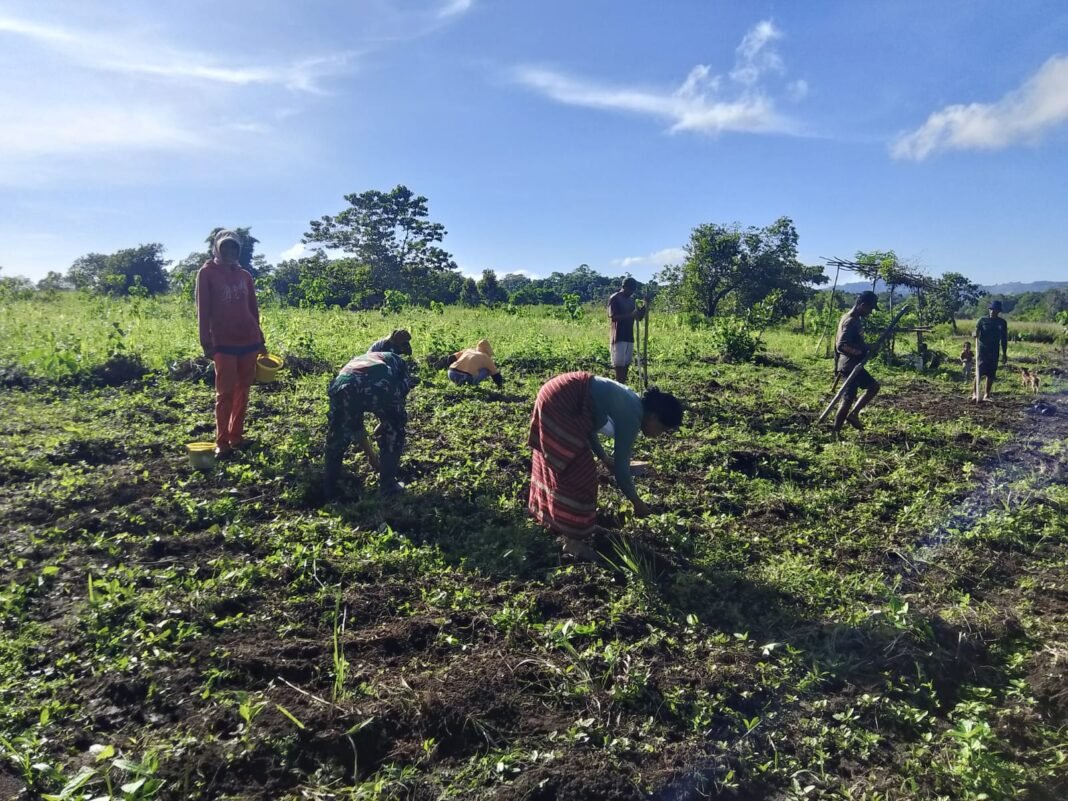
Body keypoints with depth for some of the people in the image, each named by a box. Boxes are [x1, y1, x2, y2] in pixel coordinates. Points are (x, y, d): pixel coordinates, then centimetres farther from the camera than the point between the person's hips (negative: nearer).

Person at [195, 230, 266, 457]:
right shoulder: (207, 274, 1)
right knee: (225, 393, -4)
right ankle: (222, 442, 2)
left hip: (249, 341, 4)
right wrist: (206, 342, -7)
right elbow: (203, 310, -2)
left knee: (242, 391, 7)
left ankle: (237, 436, 17)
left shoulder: (244, 275, 13)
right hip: (224, 343, -4)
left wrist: (260, 339, 18)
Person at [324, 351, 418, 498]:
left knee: (337, 437, 29)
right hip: (380, 386, -3)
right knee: (394, 432, 26)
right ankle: (388, 485, 30)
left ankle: (328, 488, 39)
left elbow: (355, 425, 47)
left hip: (344, 387, 3)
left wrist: (371, 455, 56)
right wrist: (382, 427, 41)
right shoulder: (397, 361, 39)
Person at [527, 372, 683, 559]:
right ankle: (573, 540, 5)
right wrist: (636, 502, 0)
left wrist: (603, 456, 17)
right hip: (560, 403, -10)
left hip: (559, 395, 10)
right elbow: (621, 466, -11)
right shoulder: (632, 417, -15)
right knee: (579, 470, -3)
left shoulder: (632, 404, 11)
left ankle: (561, 521, 38)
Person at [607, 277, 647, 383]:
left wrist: (643, 309, -4)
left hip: (629, 337, 7)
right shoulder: (614, 299, -7)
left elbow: (638, 317, 17)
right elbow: (613, 317, -19)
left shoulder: (631, 300, 15)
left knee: (626, 364, 6)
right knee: (619, 365, -9)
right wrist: (630, 315, -26)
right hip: (618, 338, -7)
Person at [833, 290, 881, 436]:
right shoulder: (850, 321, -20)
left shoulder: (856, 319, 12)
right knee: (848, 399, -5)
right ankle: (835, 433, 2)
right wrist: (861, 352, -25)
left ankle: (853, 415, 18)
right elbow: (841, 345, -28)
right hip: (850, 366, -10)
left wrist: (866, 348, 12)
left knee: (873, 386, 18)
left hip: (854, 365, 10)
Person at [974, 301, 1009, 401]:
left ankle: (986, 395, 10)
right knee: (979, 371, -12)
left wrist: (1004, 353, 11)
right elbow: (976, 331, -9)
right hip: (983, 349, -3)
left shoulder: (1002, 322, 8)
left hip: (994, 351, 3)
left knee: (991, 374, 3)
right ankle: (975, 393, -11)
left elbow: (1004, 338, 11)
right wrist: (975, 334, -35)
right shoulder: (983, 320, 1)